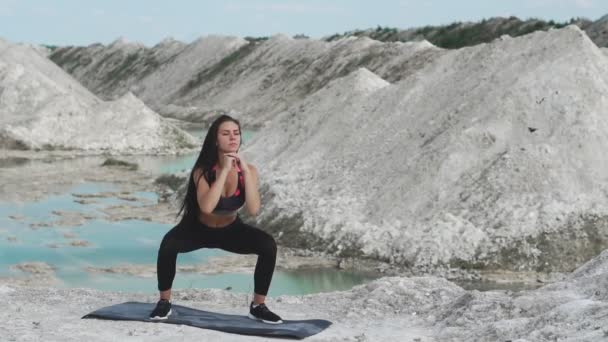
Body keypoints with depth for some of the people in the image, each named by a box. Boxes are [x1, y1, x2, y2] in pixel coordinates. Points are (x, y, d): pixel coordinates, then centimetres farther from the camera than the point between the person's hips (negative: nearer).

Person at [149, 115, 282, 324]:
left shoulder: (249, 170, -18)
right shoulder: (203, 171, -25)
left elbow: (253, 210, -31)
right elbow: (206, 207, -43)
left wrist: (245, 171, -35)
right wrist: (224, 170, -41)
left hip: (231, 230, 2)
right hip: (199, 229, -2)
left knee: (268, 245, -23)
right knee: (169, 244, -32)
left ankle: (258, 306, -6)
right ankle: (164, 302, -9)